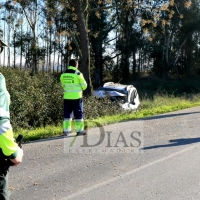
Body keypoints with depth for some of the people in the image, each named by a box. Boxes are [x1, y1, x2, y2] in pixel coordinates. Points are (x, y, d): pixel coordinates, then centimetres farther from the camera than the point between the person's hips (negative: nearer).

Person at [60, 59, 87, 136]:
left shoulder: (63, 74, 5)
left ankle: (66, 130, 11)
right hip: (76, 97, -4)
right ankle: (79, 130, 6)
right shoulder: (78, 74, -8)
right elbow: (84, 86, -4)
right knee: (78, 114, 5)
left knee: (67, 113, 11)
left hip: (67, 97, 4)